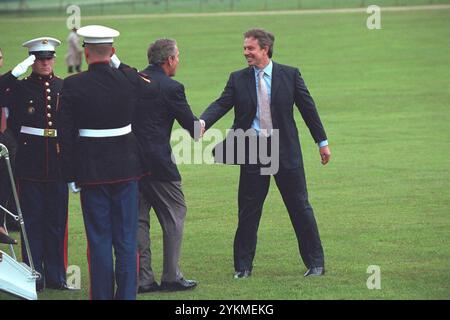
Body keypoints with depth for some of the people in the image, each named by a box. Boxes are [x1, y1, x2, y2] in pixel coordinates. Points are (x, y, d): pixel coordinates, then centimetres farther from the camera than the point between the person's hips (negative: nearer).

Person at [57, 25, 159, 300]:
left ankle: (102, 295, 6)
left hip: (91, 171, -2)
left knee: (99, 239, 4)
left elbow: (66, 134, -8)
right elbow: (154, 89, 19)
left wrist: (71, 175, -1)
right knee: (127, 239, 7)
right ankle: (127, 295, 9)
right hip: (126, 167, 2)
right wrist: (120, 66, 18)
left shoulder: (73, 85, -10)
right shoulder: (127, 79, -5)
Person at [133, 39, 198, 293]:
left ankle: (143, 278, 10)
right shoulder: (171, 88, -10)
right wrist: (200, 128, 20)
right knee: (174, 215, 7)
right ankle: (172, 277, 7)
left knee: (138, 219, 11)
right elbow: (192, 126, -3)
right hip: (158, 163, -6)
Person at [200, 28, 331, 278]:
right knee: (248, 211, 5)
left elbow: (308, 108, 4)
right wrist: (202, 123, -28)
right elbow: (221, 104, -8)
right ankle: (243, 267, 15)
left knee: (300, 207, 3)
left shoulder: (290, 75, 0)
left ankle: (315, 263, 13)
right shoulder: (238, 79, 3)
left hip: (285, 151, -1)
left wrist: (323, 142, 5)